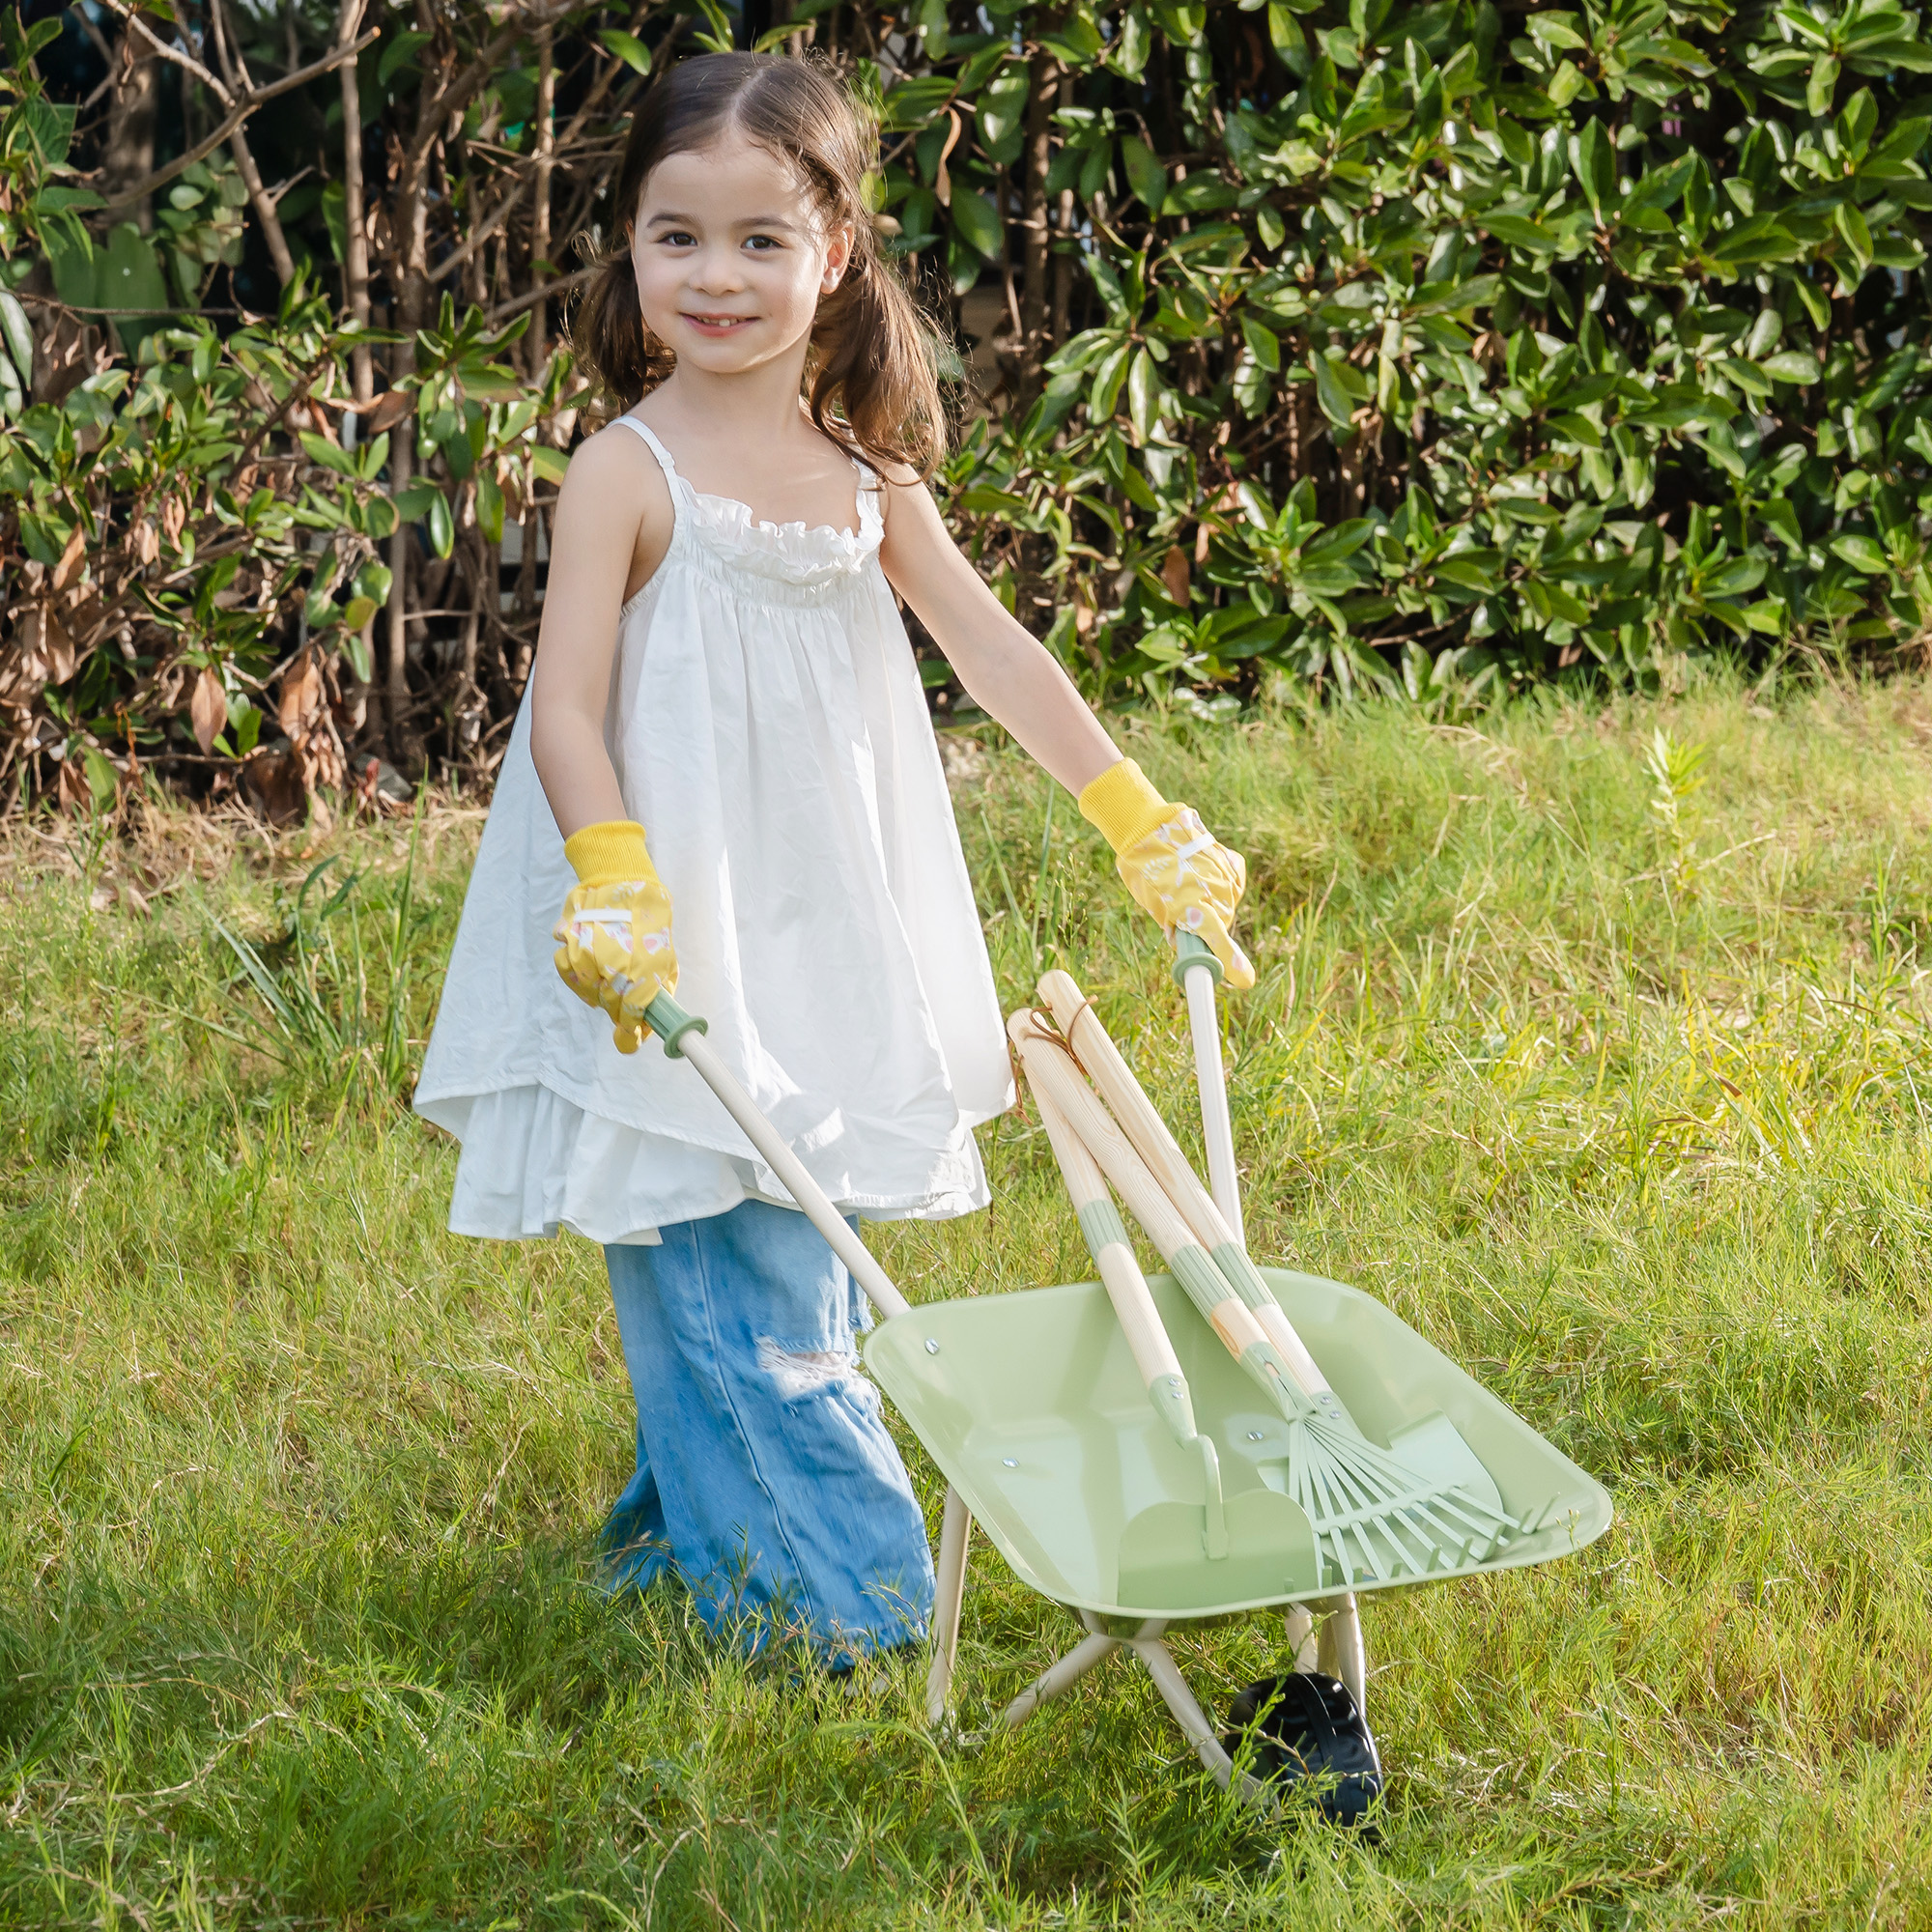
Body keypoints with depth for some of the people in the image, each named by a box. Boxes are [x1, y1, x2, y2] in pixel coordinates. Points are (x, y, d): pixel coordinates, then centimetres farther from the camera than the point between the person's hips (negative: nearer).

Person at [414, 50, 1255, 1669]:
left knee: (806, 1251, 12)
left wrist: (1145, 824, 8)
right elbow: (568, 703, -14)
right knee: (726, 1267, -4)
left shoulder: (863, 471, 6)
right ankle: (822, 1584, 7)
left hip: (829, 928, 6)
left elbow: (994, 652, 9)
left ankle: (695, 1522, 30)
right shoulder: (630, 472, -9)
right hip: (687, 943, -5)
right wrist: (618, 893, -28)